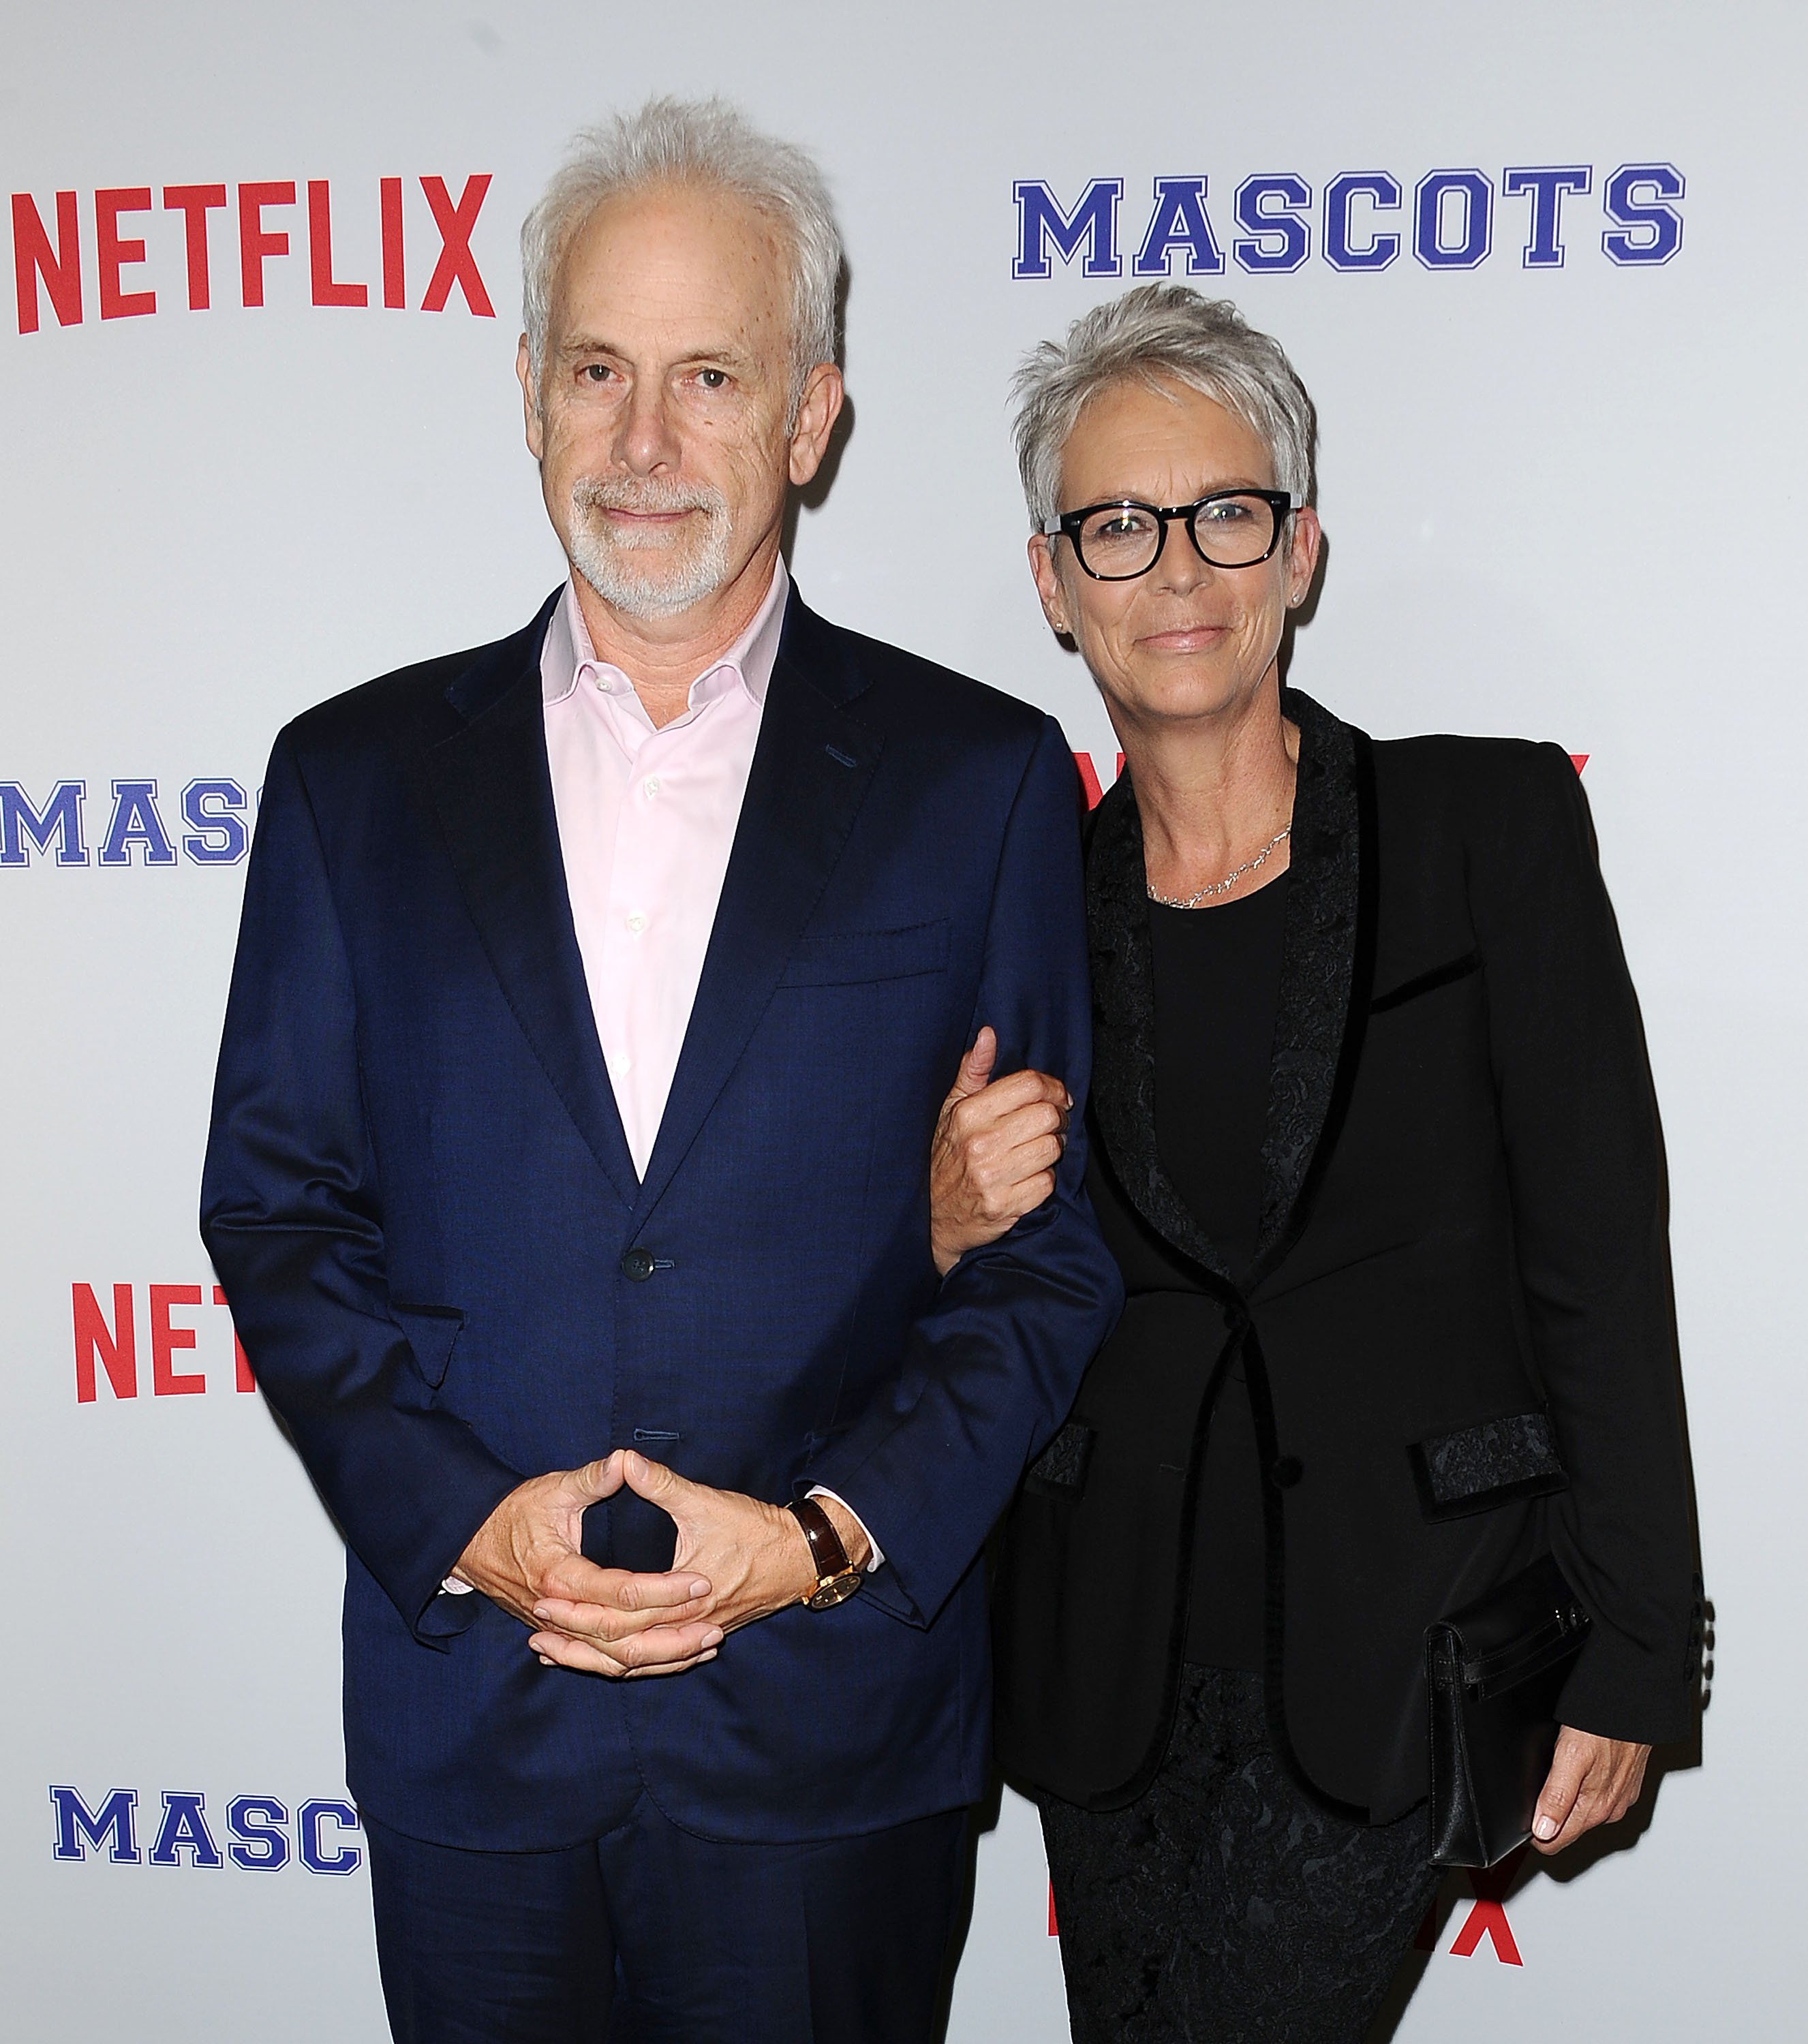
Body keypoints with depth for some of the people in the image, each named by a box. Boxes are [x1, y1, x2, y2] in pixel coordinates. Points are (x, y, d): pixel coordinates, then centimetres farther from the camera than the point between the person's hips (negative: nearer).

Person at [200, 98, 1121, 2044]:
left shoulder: (980, 778, -1)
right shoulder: (359, 774, 3)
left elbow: (1055, 1240, -1)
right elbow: (276, 1207, 3)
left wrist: (834, 1536, -12)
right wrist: (462, 1517, -11)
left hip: (835, 1722, -1)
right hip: (464, 1717, 2)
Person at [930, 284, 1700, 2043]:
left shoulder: (1489, 825, -4)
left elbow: (1602, 1267, -5)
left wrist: (1632, 1661, -6)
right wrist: (949, 1228, -13)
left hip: (1400, 1649, -3)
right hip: (1118, 1667, 4)